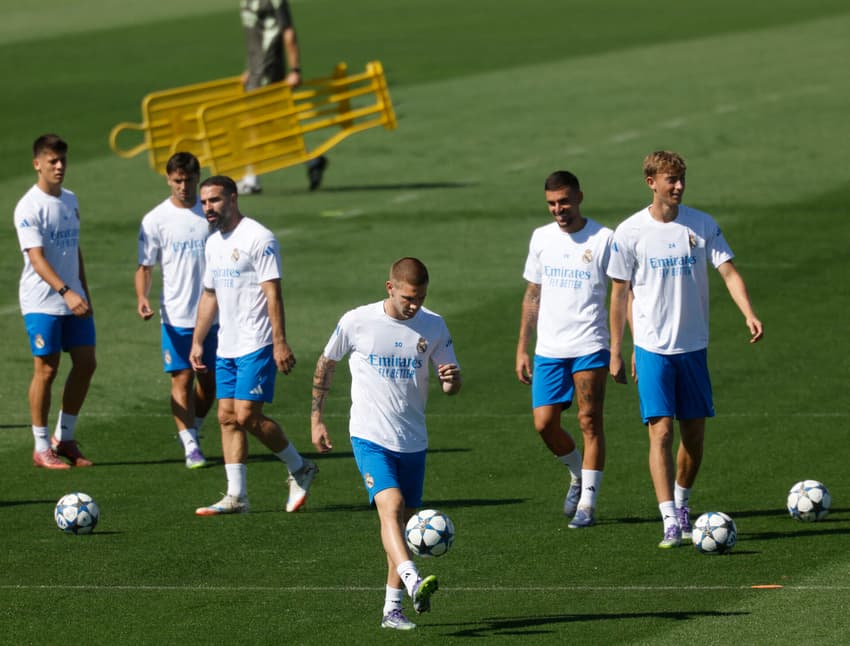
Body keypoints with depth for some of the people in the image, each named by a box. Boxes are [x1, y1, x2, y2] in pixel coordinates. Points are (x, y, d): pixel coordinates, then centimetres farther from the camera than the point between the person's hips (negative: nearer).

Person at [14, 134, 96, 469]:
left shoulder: (70, 201, 11)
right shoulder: (29, 207, -13)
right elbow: (36, 258, -21)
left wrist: (85, 293, 18)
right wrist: (66, 292, -32)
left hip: (73, 299, 7)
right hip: (41, 301, -7)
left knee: (86, 363, 4)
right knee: (46, 369, -4)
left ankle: (64, 438, 16)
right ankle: (42, 448, 5)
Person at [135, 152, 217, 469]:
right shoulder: (155, 220, -4)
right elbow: (144, 266, -2)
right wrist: (142, 297, -19)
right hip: (177, 315, -3)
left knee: (210, 379, 10)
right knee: (182, 379, -5)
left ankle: (193, 430, 30)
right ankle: (190, 447, -2)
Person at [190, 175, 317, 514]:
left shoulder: (258, 238, -11)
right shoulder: (213, 244, 15)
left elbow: (273, 293, -15)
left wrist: (280, 343, -20)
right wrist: (197, 341, 18)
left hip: (256, 346, -8)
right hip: (227, 347, 8)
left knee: (247, 416, -12)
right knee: (227, 416, 3)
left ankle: (299, 469, 7)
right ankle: (236, 496, 4)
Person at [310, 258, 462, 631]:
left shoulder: (433, 326, 0)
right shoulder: (356, 322, -7)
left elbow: (452, 387, 6)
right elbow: (326, 364, 9)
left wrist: (451, 379, -19)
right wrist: (316, 417, 8)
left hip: (413, 442, 4)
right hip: (370, 436, -4)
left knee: (403, 521, 9)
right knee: (390, 506, -24)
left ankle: (392, 610, 17)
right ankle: (414, 584, -41)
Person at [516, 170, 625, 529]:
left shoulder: (603, 239, -4)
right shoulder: (541, 238, 9)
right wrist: (522, 348, 13)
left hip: (590, 347, -4)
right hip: (548, 350, 4)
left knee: (590, 421, -4)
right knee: (544, 423, -1)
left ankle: (587, 504, 2)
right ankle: (578, 475, 26)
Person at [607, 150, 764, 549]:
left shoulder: (701, 225, 1)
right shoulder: (630, 232, -4)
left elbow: (728, 272, -3)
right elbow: (620, 294, 3)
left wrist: (749, 314, -21)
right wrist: (616, 351, 4)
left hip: (694, 346, 3)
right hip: (653, 348, -3)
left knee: (694, 434, 9)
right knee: (660, 432, -12)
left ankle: (681, 503, 32)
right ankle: (671, 523, -15)